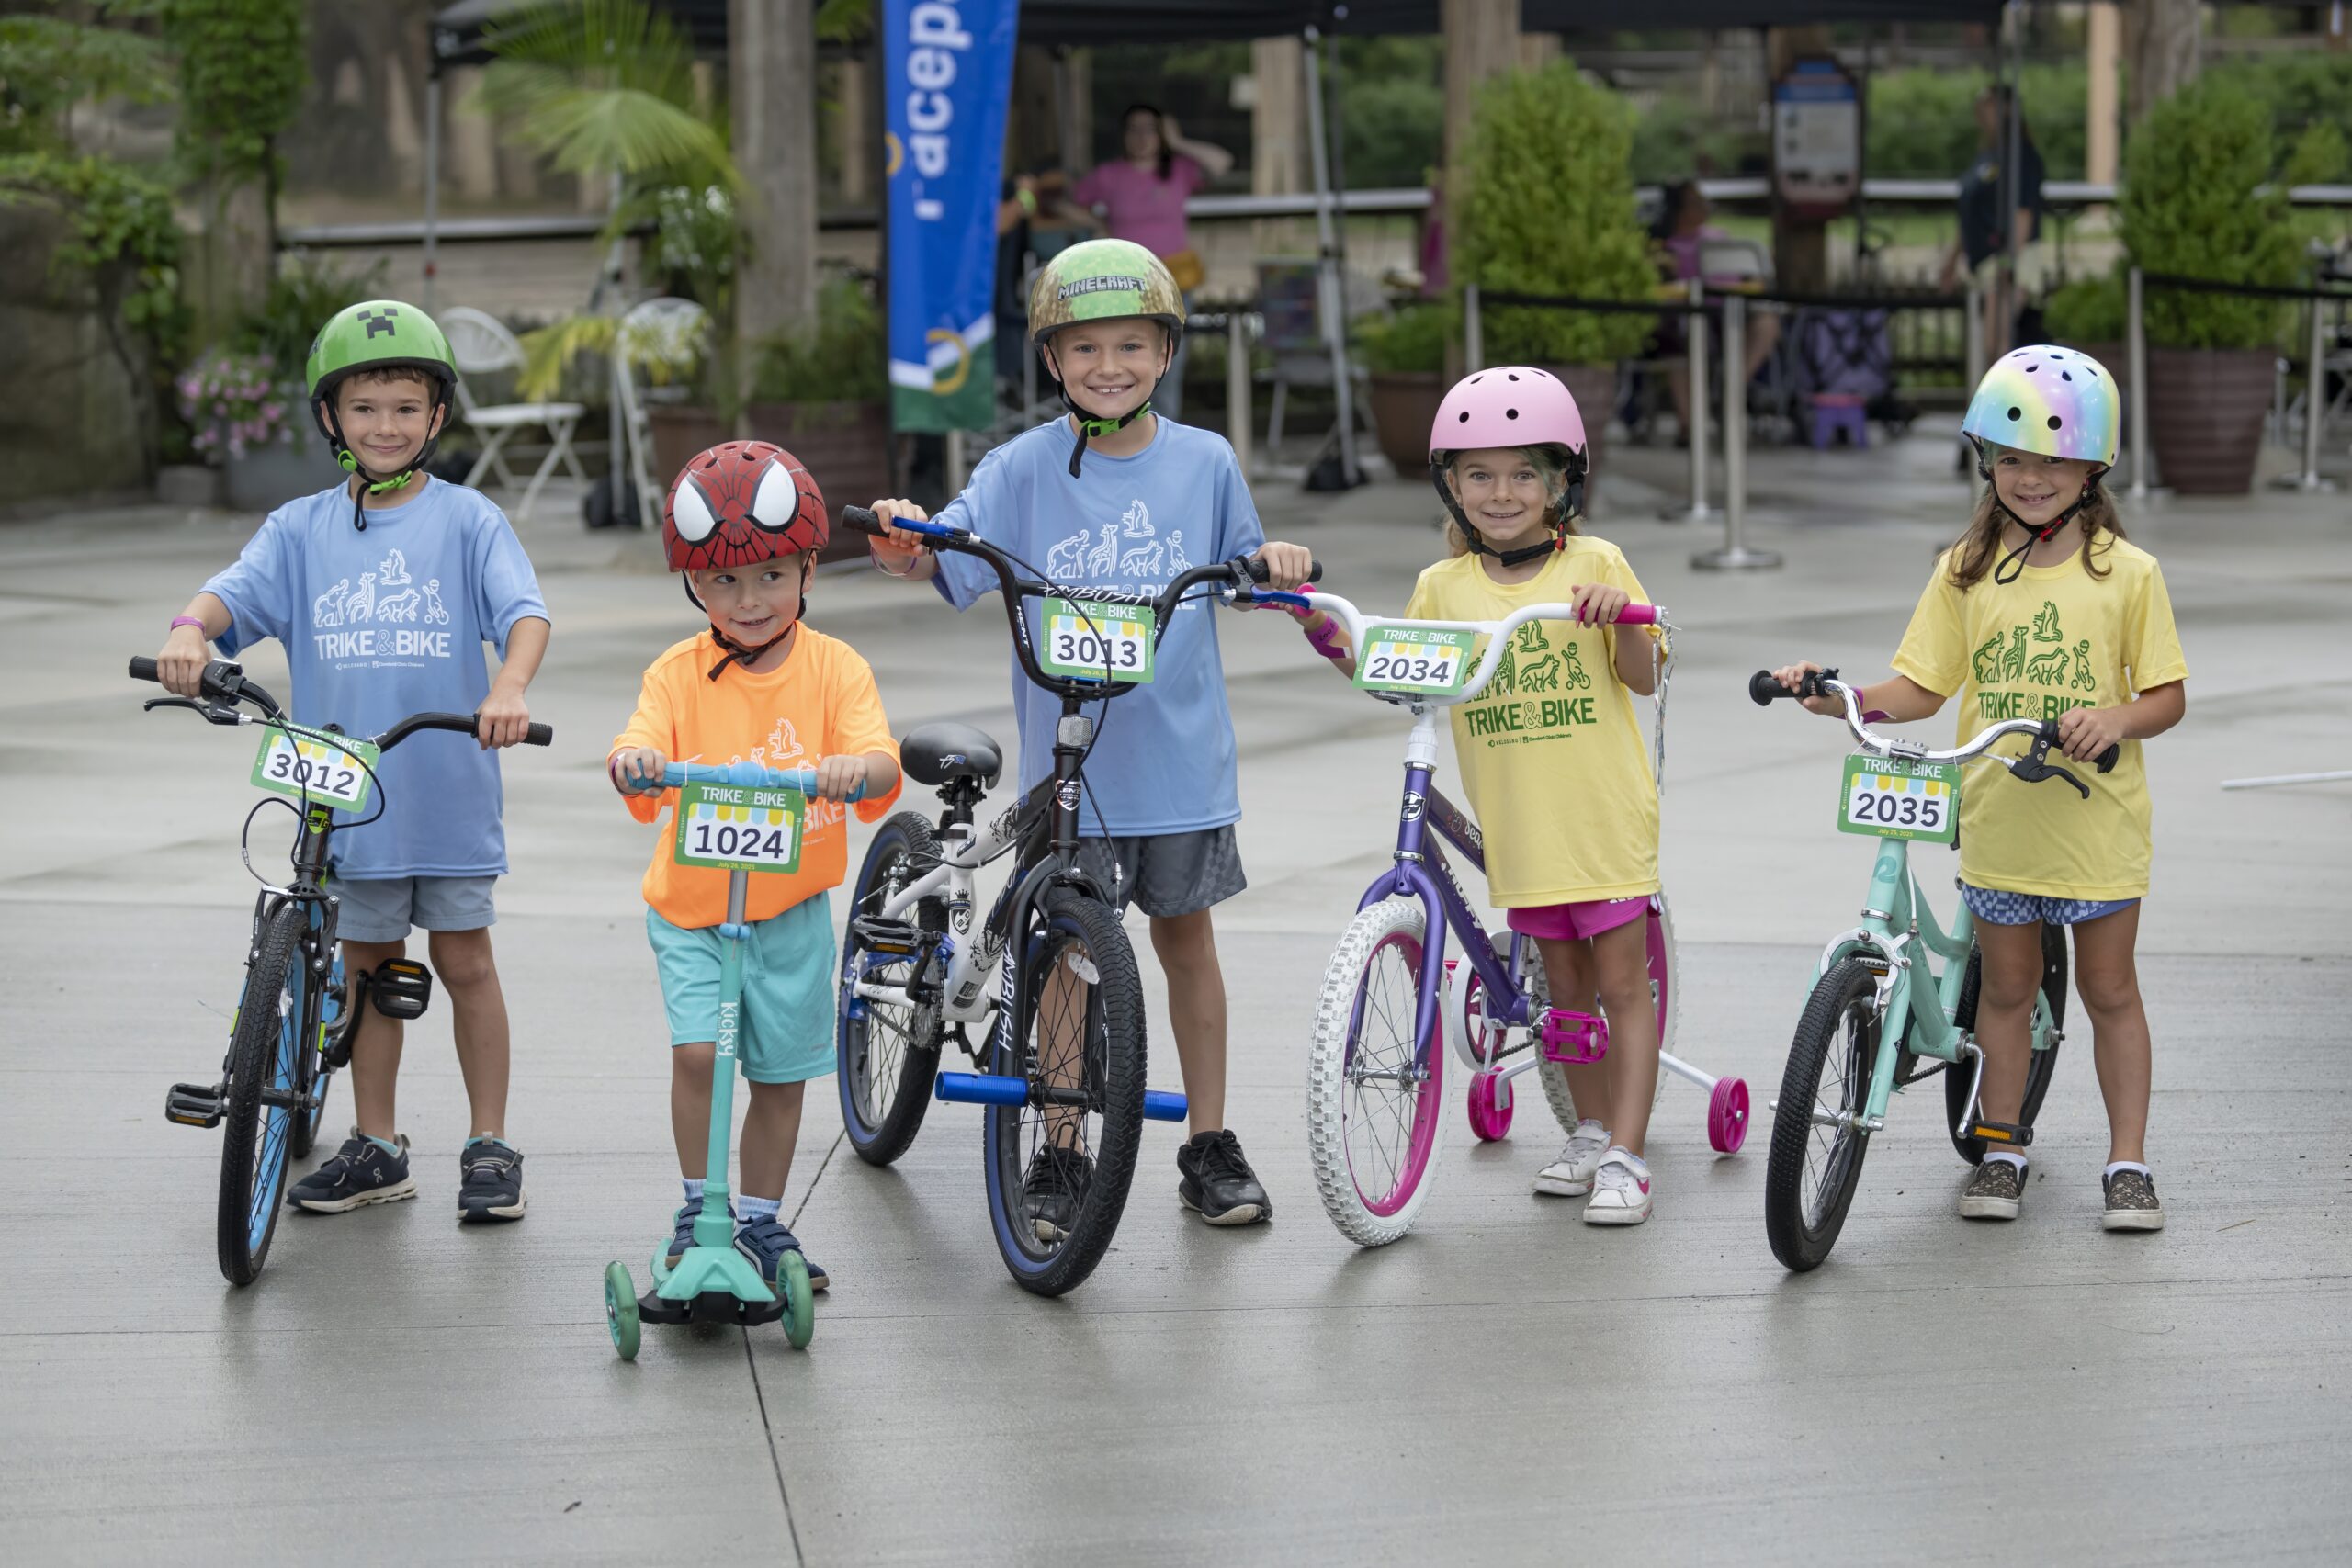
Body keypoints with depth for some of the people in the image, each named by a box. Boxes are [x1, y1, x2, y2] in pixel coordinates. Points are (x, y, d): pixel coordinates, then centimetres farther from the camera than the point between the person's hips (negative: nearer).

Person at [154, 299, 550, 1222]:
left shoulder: (465, 520, -2)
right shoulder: (303, 529, 6)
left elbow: (523, 611, -13)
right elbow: (237, 591, -7)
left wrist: (509, 687, -34)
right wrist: (190, 630, -31)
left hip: (448, 786, -3)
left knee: (463, 959, 3)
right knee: (368, 963, 12)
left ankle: (490, 1146, 13)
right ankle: (375, 1150, 22)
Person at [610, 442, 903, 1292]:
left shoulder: (834, 668, -6)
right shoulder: (677, 674, -6)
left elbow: (881, 761, -19)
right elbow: (640, 750, -19)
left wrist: (854, 768, -42)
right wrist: (632, 763, -44)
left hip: (791, 909, 1)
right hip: (690, 908, -1)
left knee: (781, 1070, 9)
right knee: (697, 1048, -16)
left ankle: (761, 1218, 26)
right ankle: (698, 1207, 3)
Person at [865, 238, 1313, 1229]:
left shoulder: (1203, 462, 3)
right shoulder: (1027, 468, -3)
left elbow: (1238, 571, 13)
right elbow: (946, 559, -11)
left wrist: (1273, 562, -8)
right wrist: (903, 542, -32)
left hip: (1180, 748, 2)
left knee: (1185, 933, 10)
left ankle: (1210, 1148, 19)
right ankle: (1059, 1157, 13)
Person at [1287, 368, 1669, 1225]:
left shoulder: (1595, 565, -3)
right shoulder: (1443, 586, 4)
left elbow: (1643, 677, -3)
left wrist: (1621, 615, -21)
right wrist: (1316, 622, -4)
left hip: (1605, 813, -3)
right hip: (1518, 825, 3)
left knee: (1623, 983, -1)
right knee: (1565, 985, 14)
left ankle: (1625, 1156, 0)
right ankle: (1590, 1132, 27)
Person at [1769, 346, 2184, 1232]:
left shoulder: (2126, 573, -3)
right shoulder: (1966, 570, 4)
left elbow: (2168, 696, -1)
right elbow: (1920, 689, 3)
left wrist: (2117, 717, -22)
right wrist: (1837, 698, -13)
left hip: (2097, 821, -2)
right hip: (1997, 820, 2)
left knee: (2109, 989, 6)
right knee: (2006, 987, 12)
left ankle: (2128, 1161, 14)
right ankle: (2001, 1150, 24)